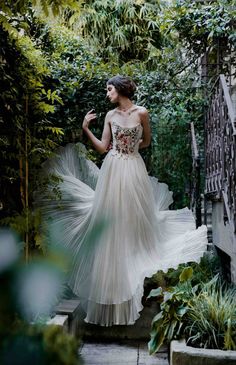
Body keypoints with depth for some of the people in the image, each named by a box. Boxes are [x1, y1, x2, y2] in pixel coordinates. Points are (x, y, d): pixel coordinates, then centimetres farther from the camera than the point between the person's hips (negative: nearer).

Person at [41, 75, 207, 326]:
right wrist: (86, 129, -1)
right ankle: (113, 281, 19)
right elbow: (103, 147, 5)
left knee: (133, 219, 3)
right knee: (111, 221, 5)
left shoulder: (141, 112, -4)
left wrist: (129, 148, 4)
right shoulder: (110, 115, 6)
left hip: (133, 170, -3)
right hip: (112, 171, 3)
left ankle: (136, 273, 18)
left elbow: (147, 142, 7)